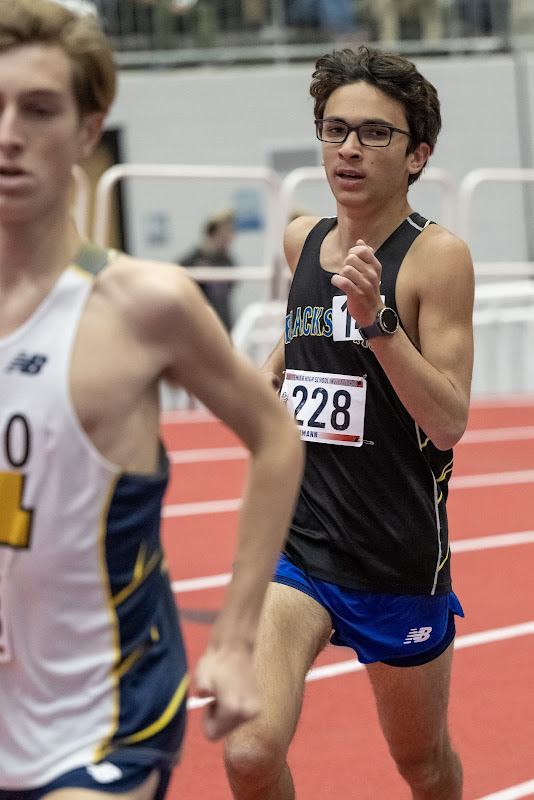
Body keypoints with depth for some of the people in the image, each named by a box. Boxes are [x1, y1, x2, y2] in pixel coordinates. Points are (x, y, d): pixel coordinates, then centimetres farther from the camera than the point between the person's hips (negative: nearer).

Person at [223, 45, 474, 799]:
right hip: (299, 542, 3)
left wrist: (377, 320, -28)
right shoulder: (302, 240, 5)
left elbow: (448, 423, -18)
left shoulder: (437, 256, -12)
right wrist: (274, 366, 10)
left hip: (401, 559, -3)